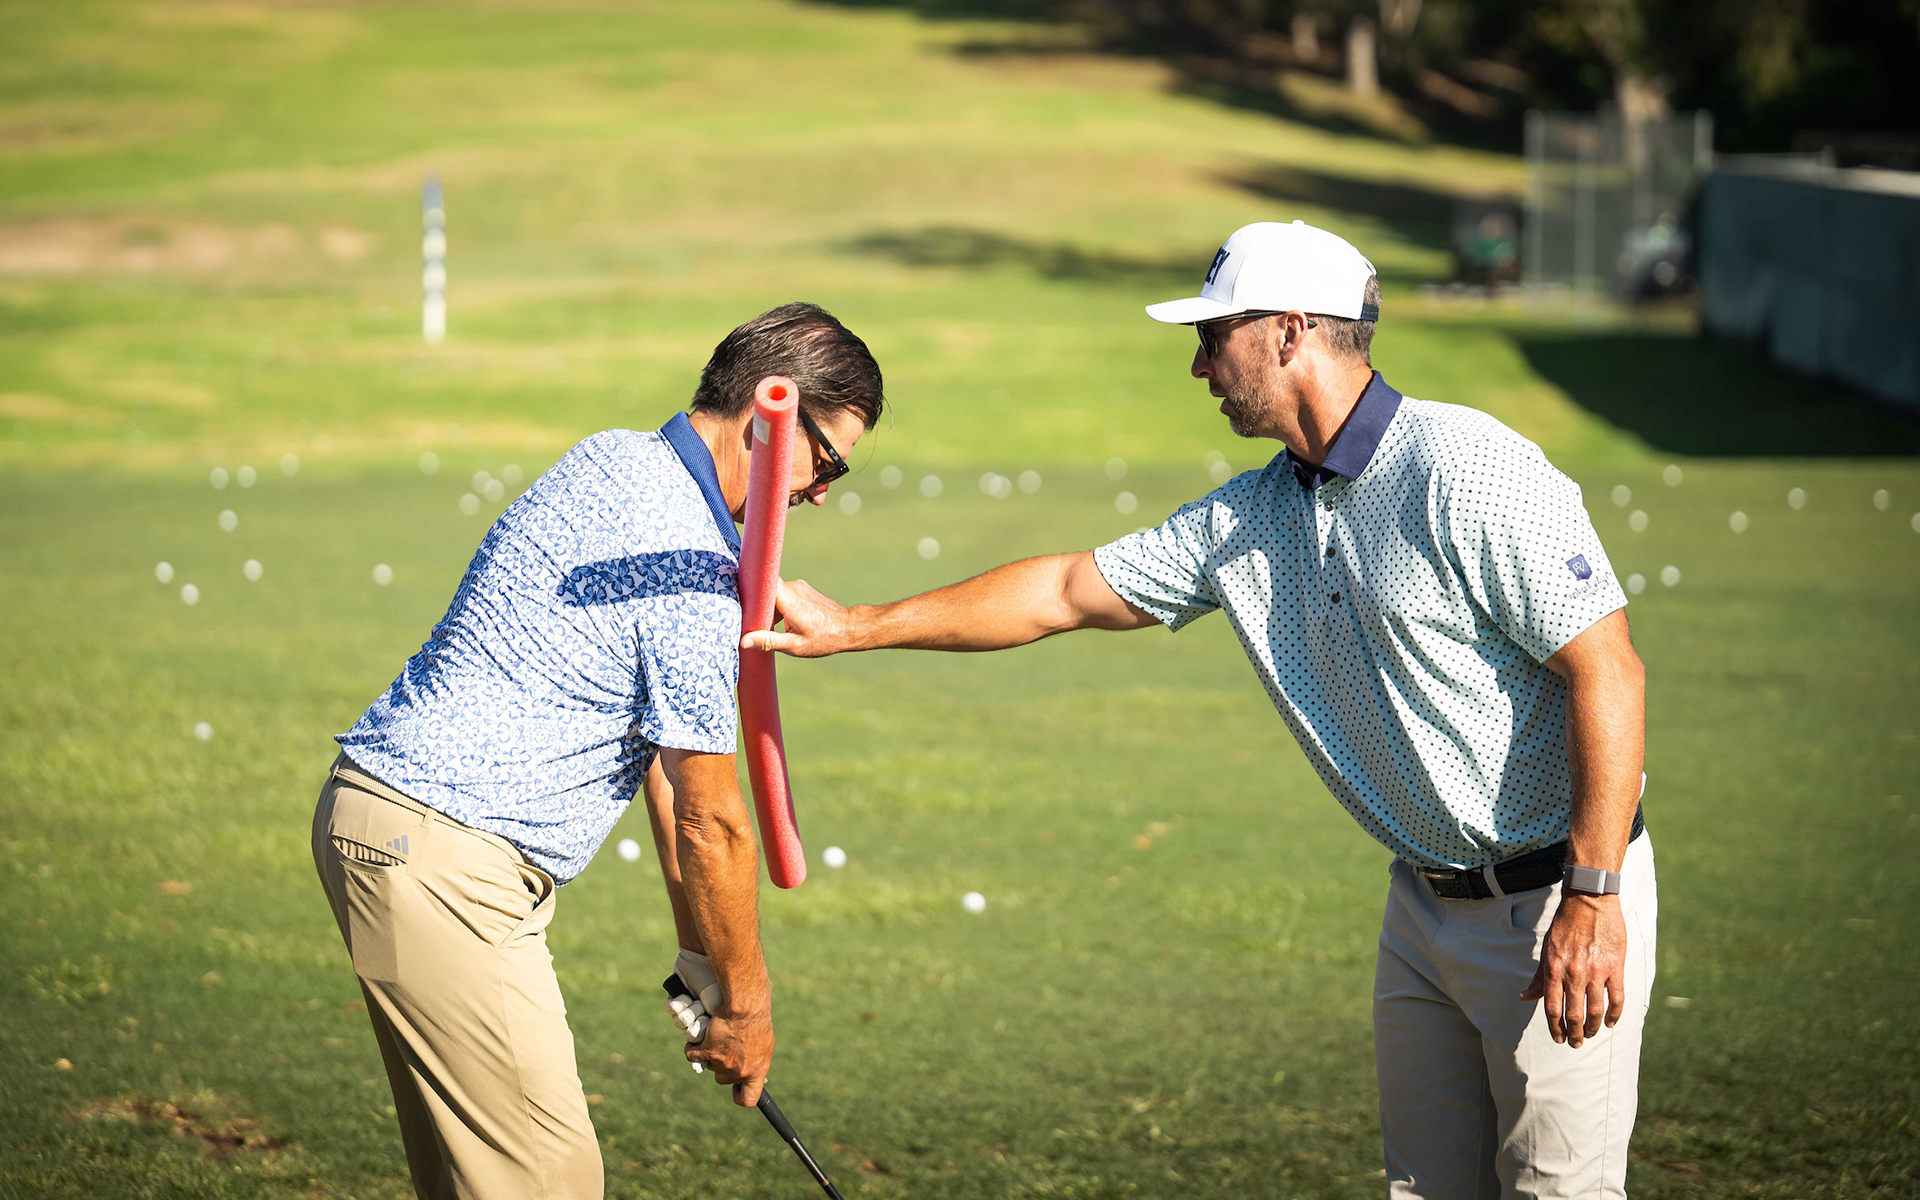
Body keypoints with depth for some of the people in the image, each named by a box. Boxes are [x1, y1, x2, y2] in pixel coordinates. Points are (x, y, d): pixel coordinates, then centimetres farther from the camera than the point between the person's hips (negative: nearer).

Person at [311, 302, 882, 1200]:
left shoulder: (616, 461, 13)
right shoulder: (695, 572, -17)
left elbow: (662, 758, 17)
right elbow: (711, 822, -10)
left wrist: (698, 954, 20)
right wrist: (744, 1002, 3)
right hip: (439, 858, -11)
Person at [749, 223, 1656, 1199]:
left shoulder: (1465, 471, -16)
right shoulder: (1249, 518, 9)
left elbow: (1609, 670, -20)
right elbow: (1070, 590, 17)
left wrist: (1594, 898, -25)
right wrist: (853, 628, 17)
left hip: (1563, 900, -8)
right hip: (1425, 903, 8)